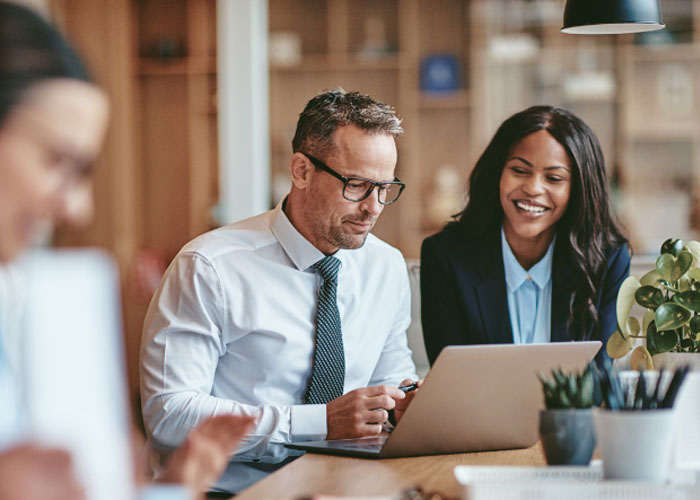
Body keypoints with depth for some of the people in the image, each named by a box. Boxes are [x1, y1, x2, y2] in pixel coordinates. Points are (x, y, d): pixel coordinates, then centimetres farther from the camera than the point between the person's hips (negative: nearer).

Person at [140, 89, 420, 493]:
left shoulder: (389, 268, 9)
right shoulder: (210, 269, -10)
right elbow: (168, 415, -17)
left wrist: (409, 401, -4)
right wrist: (320, 421, -22)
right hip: (233, 487, -4)